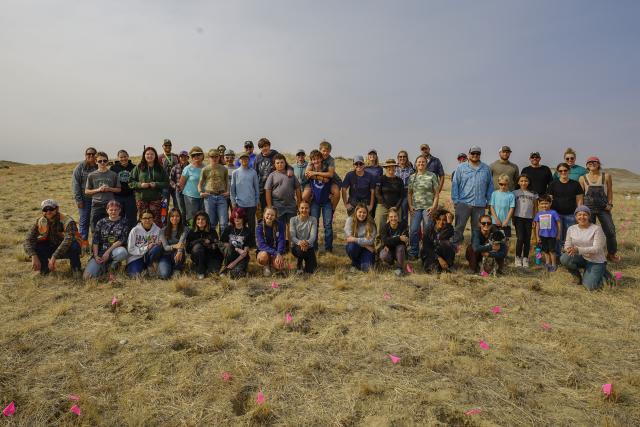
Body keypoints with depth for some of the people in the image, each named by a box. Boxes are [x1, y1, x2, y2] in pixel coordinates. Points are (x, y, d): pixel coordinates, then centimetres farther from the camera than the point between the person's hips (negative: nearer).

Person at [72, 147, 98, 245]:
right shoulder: (80, 167, -1)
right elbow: (75, 183, -3)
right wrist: (78, 199, -9)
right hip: (85, 199, -2)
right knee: (83, 221, 3)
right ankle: (84, 242, 12)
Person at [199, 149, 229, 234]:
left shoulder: (224, 169, 8)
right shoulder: (205, 169, 6)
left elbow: (227, 182, 17)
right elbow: (200, 183, 12)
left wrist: (227, 191, 2)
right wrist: (200, 192, -4)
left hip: (221, 196, 1)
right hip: (209, 197, 0)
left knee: (223, 223, -3)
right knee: (211, 222, 7)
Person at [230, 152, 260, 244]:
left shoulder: (253, 172, 3)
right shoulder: (235, 173, 3)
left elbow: (257, 187, 6)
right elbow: (232, 188, 4)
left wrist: (257, 200, 5)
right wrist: (233, 201, 0)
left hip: (251, 203, 0)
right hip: (240, 203, 0)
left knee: (251, 224, 7)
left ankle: (252, 243, 17)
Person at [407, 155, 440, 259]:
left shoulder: (432, 176, 2)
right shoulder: (412, 177, 10)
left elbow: (437, 193, 1)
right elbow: (409, 193, 12)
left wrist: (434, 206, -8)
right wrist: (410, 206, 0)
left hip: (428, 207, -2)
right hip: (415, 207, 2)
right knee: (413, 230, -4)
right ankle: (413, 253, 8)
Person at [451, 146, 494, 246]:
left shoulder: (486, 169, 10)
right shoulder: (461, 167, 3)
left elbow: (490, 186, 14)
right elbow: (455, 184, 1)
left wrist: (488, 200, 8)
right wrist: (455, 200, -5)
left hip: (480, 204, 3)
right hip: (463, 203, -2)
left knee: (477, 229, 10)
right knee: (459, 227, -3)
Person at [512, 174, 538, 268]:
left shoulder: (533, 194, 9)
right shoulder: (515, 193, 4)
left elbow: (535, 208, 11)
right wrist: (513, 219, -1)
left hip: (529, 219, 2)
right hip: (519, 218, -2)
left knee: (527, 239, 4)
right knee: (520, 238, -8)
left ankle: (525, 258, 14)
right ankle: (518, 257, 6)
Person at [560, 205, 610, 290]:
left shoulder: (597, 229, -14)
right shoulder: (571, 229, 1)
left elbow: (597, 249, -21)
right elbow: (567, 245, 2)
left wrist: (578, 250, -35)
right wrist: (569, 249, -24)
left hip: (596, 261, -4)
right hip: (581, 259, 4)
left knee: (590, 286, -19)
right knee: (564, 258, -28)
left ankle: (602, 274, 14)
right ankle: (577, 276, 1)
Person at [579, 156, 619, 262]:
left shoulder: (606, 176, 5)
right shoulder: (583, 178, 4)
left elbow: (610, 191, 9)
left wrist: (610, 204, -2)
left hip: (603, 208, 1)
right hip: (588, 208, -1)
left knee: (610, 231, 1)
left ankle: (612, 254, 19)